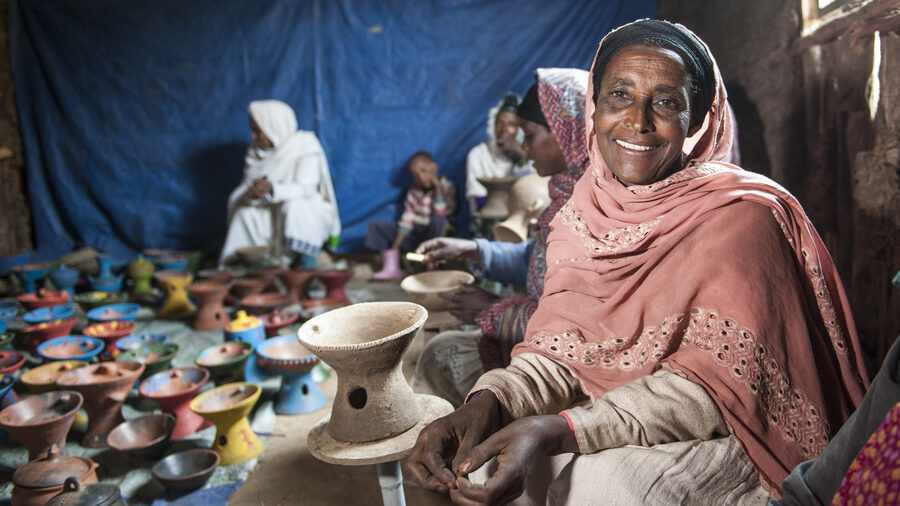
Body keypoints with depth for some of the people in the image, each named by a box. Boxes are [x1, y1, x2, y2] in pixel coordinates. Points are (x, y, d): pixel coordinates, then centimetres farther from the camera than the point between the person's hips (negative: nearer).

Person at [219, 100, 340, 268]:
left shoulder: (305, 144, -13)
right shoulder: (255, 151, 5)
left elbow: (306, 188, -24)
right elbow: (247, 184, -4)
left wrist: (272, 189, -41)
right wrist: (251, 193, -30)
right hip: (271, 215, 5)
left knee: (293, 206, -36)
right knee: (245, 212, -21)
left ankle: (307, 261, -21)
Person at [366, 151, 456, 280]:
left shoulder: (446, 187, -8)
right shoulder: (414, 191, 7)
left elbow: (441, 213, -24)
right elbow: (407, 220, 3)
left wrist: (437, 186, -22)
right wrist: (395, 247, -4)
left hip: (435, 236, -5)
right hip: (415, 235, 5)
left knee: (438, 220, -39)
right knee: (375, 225, -3)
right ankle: (392, 268, -10)